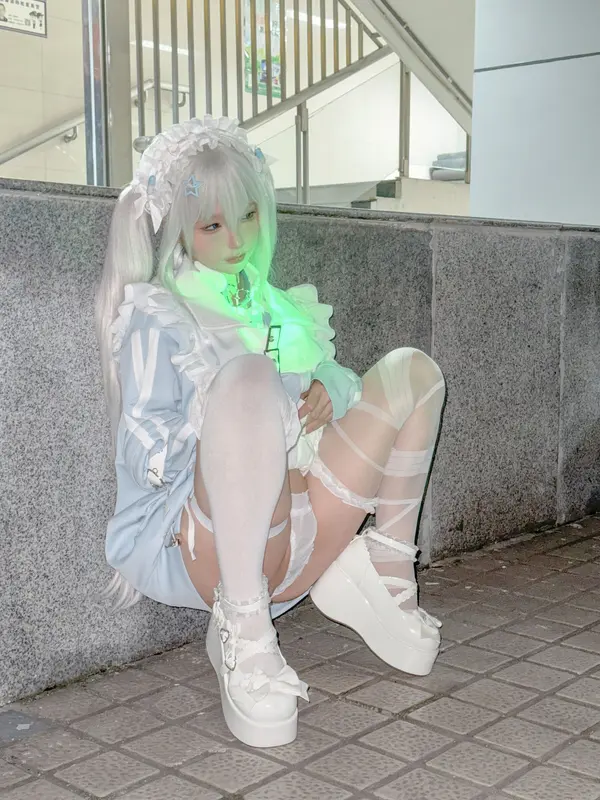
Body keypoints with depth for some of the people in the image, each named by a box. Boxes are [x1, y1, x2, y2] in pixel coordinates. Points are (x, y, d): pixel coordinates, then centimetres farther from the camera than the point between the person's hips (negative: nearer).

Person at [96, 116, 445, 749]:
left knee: (410, 370, -1)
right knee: (250, 373, -34)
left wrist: (330, 395, -2)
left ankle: (378, 575, -4)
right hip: (196, 545, -6)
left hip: (294, 542, 6)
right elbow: (150, 455, -9)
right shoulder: (153, 312, 1)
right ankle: (242, 632, -31)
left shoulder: (280, 305, 21)